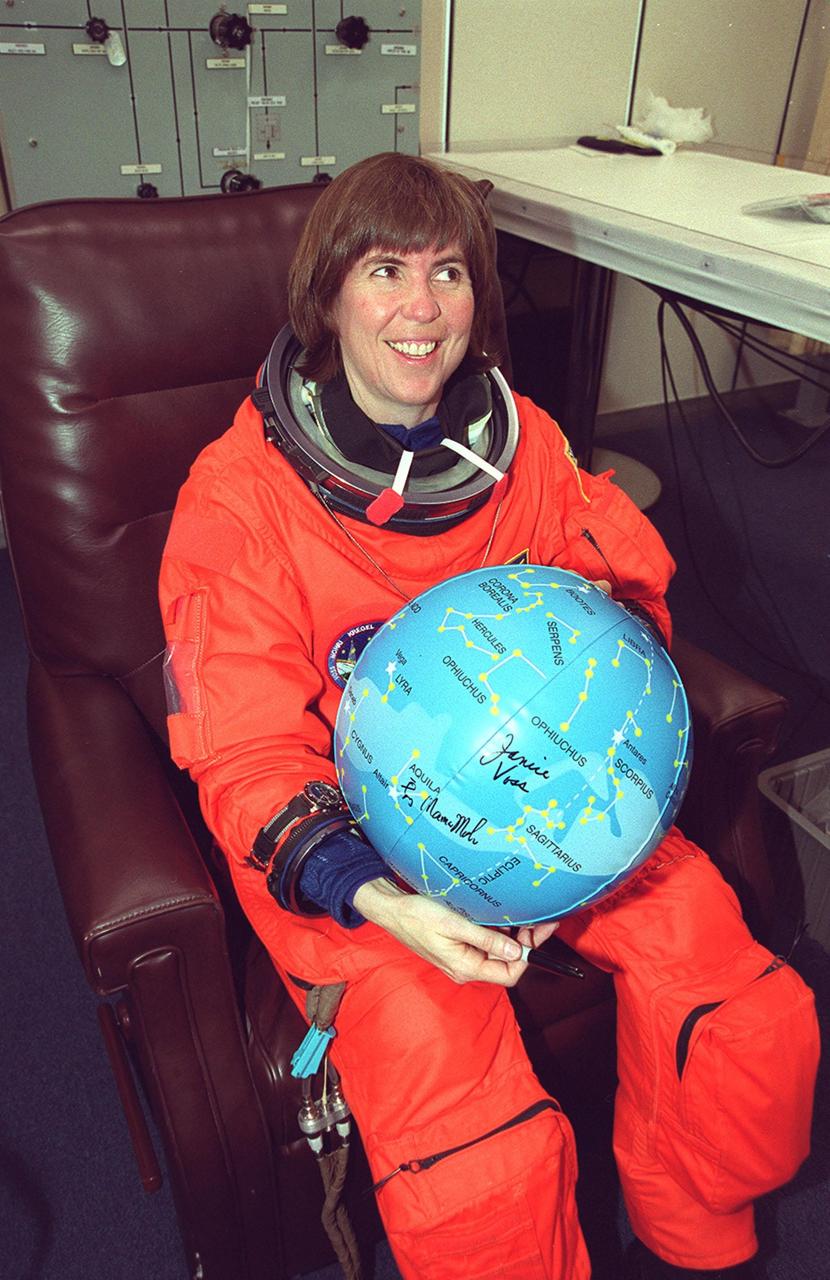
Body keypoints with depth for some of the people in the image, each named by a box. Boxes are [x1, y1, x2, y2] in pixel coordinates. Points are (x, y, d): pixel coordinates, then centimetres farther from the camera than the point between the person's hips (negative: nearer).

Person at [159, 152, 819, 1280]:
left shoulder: (522, 441, 3)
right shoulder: (240, 493, -9)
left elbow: (631, 577, 13)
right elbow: (247, 754, -9)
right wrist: (375, 897, -26)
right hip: (355, 833, -3)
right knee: (477, 1168, -22)